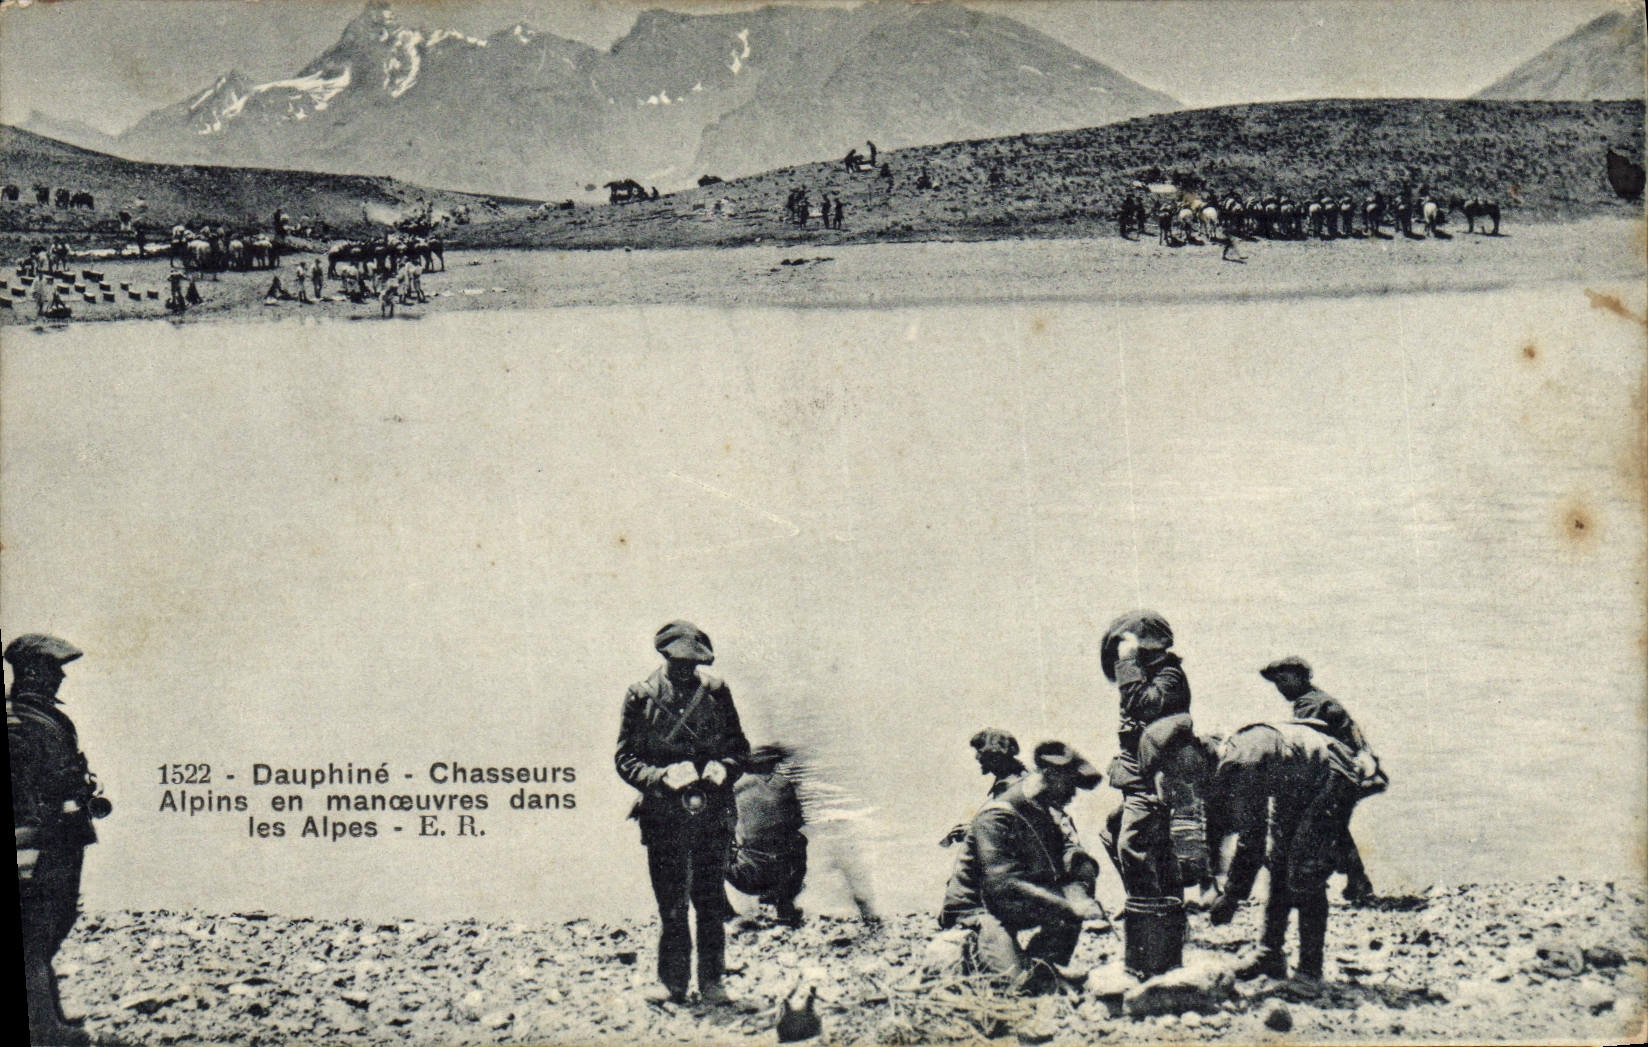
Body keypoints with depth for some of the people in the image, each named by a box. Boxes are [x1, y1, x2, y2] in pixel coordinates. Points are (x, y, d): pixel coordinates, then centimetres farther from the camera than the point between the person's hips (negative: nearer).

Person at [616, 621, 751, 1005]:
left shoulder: (716, 693, 5)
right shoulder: (641, 697, 0)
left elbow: (740, 748, 11)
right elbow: (625, 758, 0)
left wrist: (722, 769, -10)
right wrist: (661, 777, -16)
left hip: (712, 815, 1)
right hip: (663, 813, -1)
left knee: (711, 901, 5)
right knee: (670, 904, 7)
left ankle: (711, 981, 17)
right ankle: (671, 981, 20)